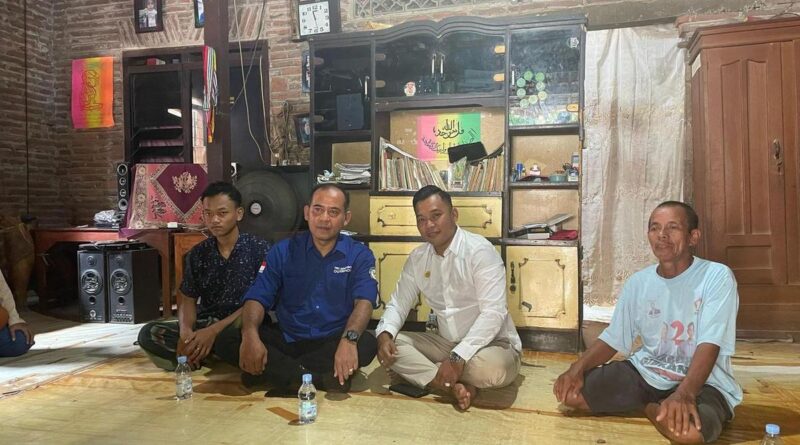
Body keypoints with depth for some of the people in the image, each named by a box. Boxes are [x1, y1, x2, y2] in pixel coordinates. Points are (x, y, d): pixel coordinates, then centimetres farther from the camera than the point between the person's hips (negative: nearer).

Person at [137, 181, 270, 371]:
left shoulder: (259, 248, -7)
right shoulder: (197, 254, 6)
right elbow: (188, 300, 5)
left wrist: (215, 331, -21)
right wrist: (185, 331, -18)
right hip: (204, 325, 4)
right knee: (149, 334, -18)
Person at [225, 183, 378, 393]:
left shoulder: (359, 255, 0)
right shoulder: (284, 251, 5)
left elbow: (364, 301, -15)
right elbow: (257, 297, -3)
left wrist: (349, 339, -36)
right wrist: (250, 335, -25)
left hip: (334, 343, -1)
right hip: (286, 340, 1)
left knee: (366, 344, -32)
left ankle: (276, 372, -23)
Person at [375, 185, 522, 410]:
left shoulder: (480, 251, -18)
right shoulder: (417, 258, 2)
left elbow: (493, 313, -26)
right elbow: (398, 303, 5)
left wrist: (458, 358, -33)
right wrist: (385, 333, -17)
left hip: (492, 344, -5)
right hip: (446, 344, 5)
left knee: (491, 367, -38)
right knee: (390, 344, -13)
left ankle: (422, 375, -12)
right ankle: (455, 386, -20)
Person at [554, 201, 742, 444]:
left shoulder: (717, 276, -13)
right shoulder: (638, 282, 2)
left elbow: (709, 345, -22)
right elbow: (612, 339, 7)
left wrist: (684, 393, -39)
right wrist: (578, 367, -11)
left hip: (700, 383, -5)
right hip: (645, 372, 5)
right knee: (570, 391, -9)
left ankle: (649, 408, -3)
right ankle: (654, 406, 6)